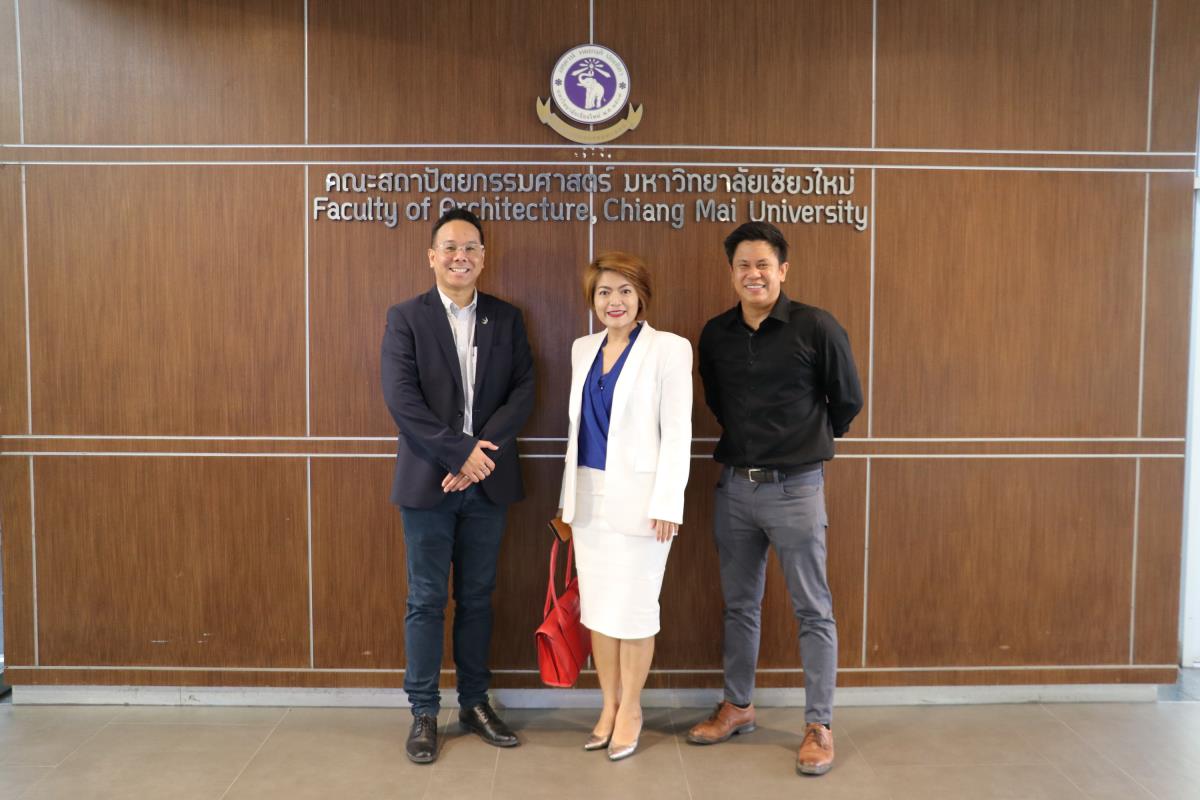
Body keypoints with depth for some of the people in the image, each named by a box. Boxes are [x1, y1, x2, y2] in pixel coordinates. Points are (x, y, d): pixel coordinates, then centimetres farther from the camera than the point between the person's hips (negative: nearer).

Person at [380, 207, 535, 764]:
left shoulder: (506, 319, 7)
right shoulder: (405, 318, -1)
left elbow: (523, 390, -1)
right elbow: (402, 398, -11)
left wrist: (483, 453, -13)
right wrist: (460, 452, -17)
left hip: (487, 481, 3)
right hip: (428, 482, -2)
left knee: (477, 597, 13)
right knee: (426, 600, 6)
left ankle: (475, 703, 26)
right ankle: (423, 712, 19)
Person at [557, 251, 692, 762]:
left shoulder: (669, 348, -7)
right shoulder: (582, 348, 10)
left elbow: (677, 431, -10)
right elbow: (576, 426, 13)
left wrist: (666, 502, -15)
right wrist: (568, 494, 12)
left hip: (638, 498, -5)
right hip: (588, 496, 6)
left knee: (632, 610, 4)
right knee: (595, 607, 12)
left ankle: (630, 710, 22)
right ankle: (609, 706, 28)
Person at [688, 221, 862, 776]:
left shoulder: (816, 328, -8)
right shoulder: (715, 334, 4)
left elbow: (847, 401, 3)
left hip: (794, 487, -4)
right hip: (734, 485, 4)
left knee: (812, 610, 4)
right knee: (739, 604, 15)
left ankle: (819, 727, 16)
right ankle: (737, 707, 31)